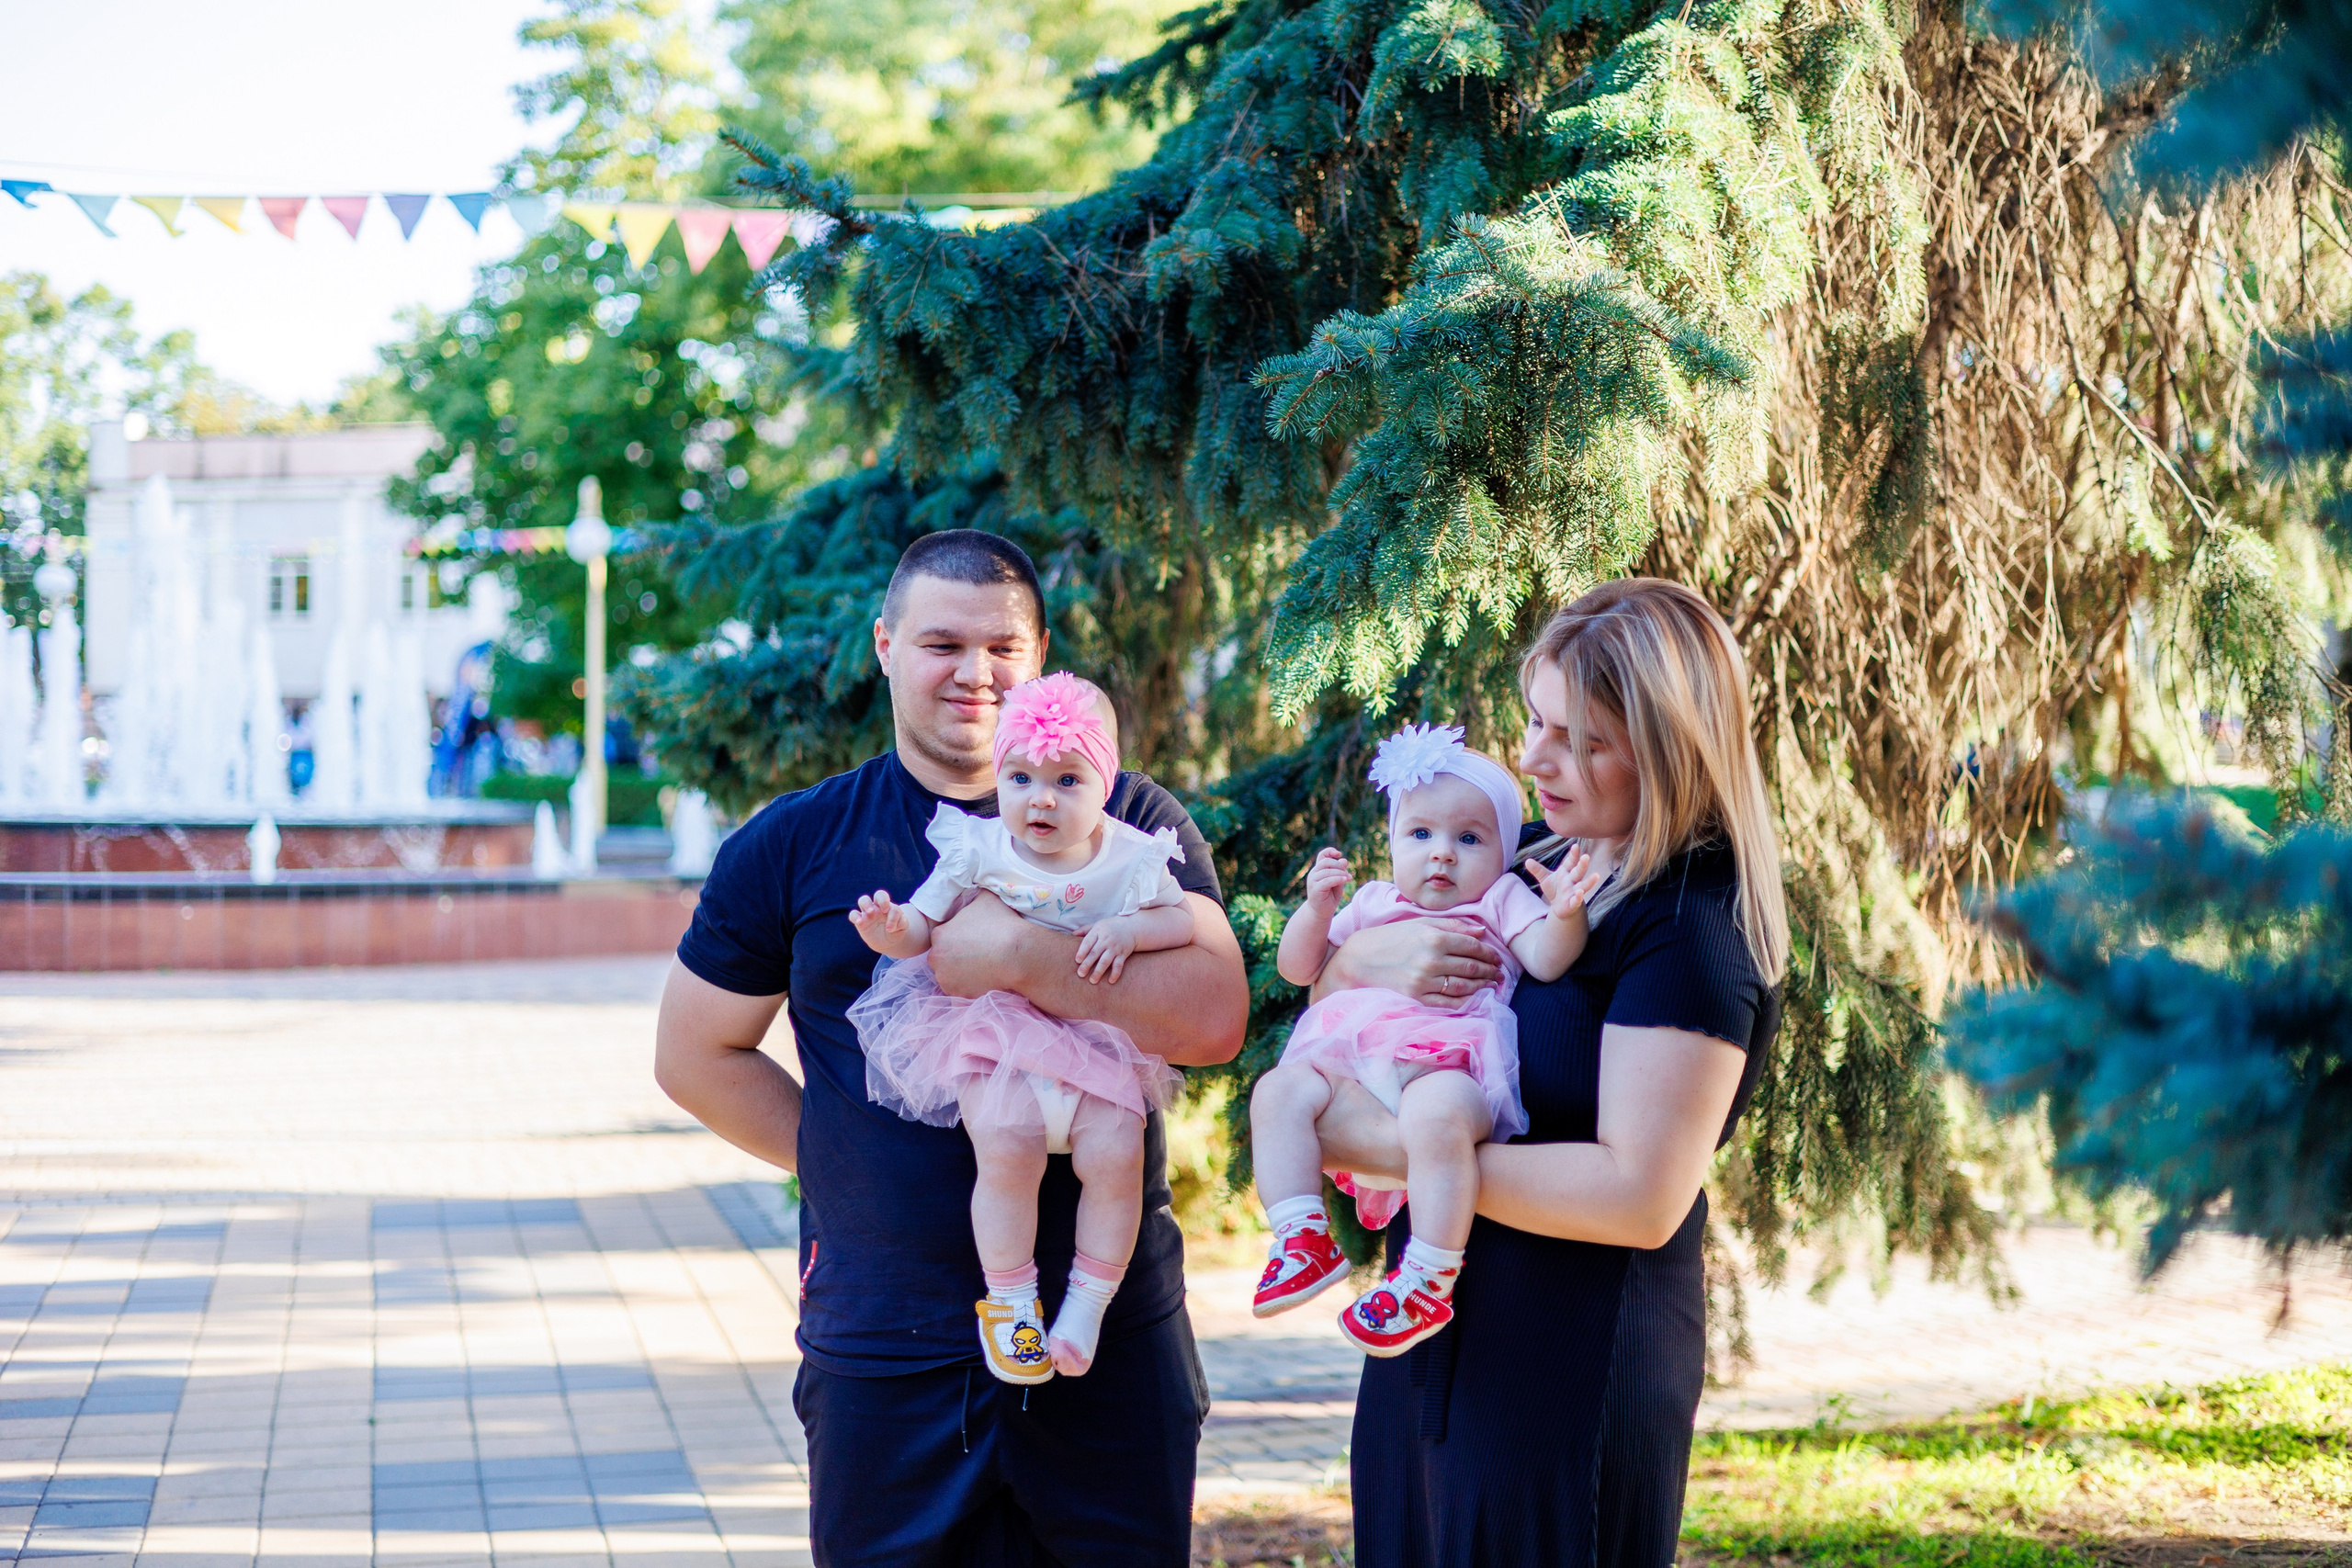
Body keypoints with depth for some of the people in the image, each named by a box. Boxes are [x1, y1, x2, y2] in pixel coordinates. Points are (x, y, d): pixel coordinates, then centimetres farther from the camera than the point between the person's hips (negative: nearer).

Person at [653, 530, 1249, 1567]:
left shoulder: (1131, 821, 3)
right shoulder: (793, 845, 5)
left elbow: (1215, 1019, -10)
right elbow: (696, 1056, 10)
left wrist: (1019, 955, -19)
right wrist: (852, 1161, 2)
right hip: (884, 1352, 0)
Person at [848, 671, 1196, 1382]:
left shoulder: (1129, 858, 0)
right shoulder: (977, 851, -3)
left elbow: (1185, 920, 3)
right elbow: (920, 928, -2)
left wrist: (1129, 930, -15)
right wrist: (888, 929, -25)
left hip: (1097, 1039, 1)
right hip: (997, 1033, -1)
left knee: (1115, 1154, -19)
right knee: (1008, 1149, -26)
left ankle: (1087, 1305, 0)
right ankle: (1008, 1302, -8)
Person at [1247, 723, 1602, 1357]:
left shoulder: (1501, 900, 18)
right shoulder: (1372, 904, 29)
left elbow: (1547, 959, 1)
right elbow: (1298, 968, 27)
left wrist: (1564, 915, -21)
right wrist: (1317, 907, 8)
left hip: (1446, 1066, -5)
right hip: (1349, 1062, 5)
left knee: (1436, 1113, -39)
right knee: (1279, 1090, -21)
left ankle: (1429, 1279, -34)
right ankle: (1302, 1238, -20)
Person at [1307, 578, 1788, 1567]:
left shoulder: (1693, 929, -17)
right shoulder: (1532, 855, 8)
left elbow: (1641, 1198, -24)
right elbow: (1316, 968, 17)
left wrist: (1386, 1145, -21)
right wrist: (1367, 958, -8)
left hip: (1575, 1364, -8)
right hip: (1435, 1333, 8)